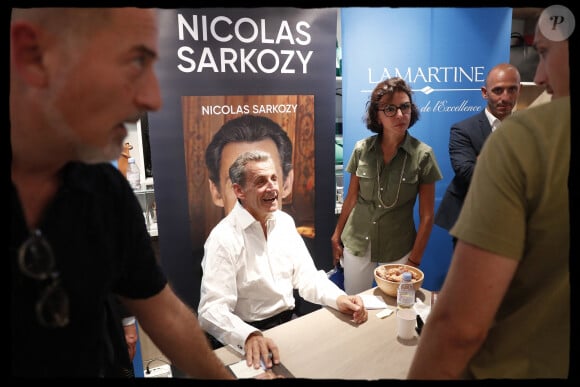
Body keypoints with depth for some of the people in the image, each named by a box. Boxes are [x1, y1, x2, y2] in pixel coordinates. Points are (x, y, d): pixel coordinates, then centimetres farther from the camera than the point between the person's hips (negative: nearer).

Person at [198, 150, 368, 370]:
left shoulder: (284, 222, 3)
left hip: (290, 323, 6)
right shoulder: (223, 239, -18)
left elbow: (305, 276, 5)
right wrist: (249, 336, -43)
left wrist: (339, 299, -13)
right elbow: (211, 310, -24)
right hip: (252, 334, -6)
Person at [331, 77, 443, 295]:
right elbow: (351, 198, 5)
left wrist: (414, 261, -6)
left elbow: (426, 216, -6)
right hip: (357, 244, 2)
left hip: (398, 249, -1)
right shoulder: (362, 149, -4)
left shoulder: (423, 155, -10)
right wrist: (336, 236, 8)